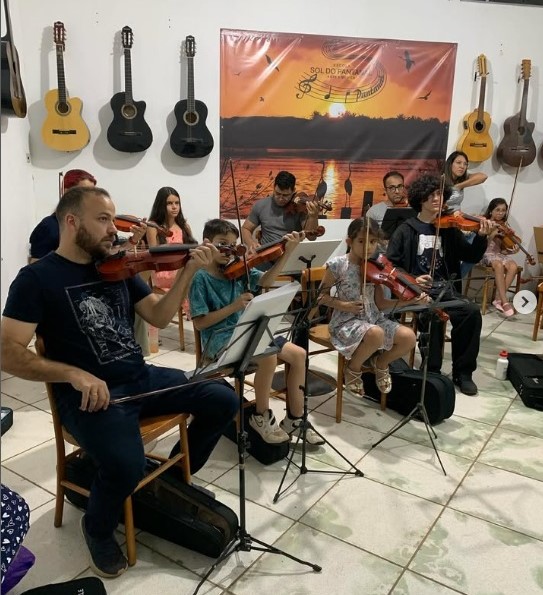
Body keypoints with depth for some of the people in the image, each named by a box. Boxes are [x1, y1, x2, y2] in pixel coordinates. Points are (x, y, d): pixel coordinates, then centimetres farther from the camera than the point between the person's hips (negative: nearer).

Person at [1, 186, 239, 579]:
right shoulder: (36, 278, -6)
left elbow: (159, 317, 6)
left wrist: (188, 271, -8)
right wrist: (75, 374, -25)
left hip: (143, 378, 6)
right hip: (89, 393, -6)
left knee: (223, 400, -2)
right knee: (127, 463, -31)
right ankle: (98, 530, 5)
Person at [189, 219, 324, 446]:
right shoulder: (200, 277, -9)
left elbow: (266, 280, -9)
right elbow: (199, 323, -14)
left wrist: (286, 252, -19)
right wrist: (233, 307, -22)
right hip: (219, 338, -7)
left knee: (298, 354, -6)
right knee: (269, 357, -31)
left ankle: (295, 419, 6)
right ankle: (262, 417, -6)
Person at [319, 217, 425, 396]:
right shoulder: (337, 265, -9)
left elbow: (380, 303, 4)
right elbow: (322, 296, -2)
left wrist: (410, 300, -8)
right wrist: (342, 305, -18)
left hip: (374, 319, 5)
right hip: (346, 322, -5)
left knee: (409, 337, -17)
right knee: (376, 334, -36)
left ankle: (380, 363, 15)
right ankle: (353, 369, -4)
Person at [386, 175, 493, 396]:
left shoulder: (450, 229, 11)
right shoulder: (406, 230, 3)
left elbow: (471, 257, 8)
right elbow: (390, 264, -1)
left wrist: (481, 236, -11)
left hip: (445, 289, 3)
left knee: (473, 312, -23)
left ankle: (462, 371, -6)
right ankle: (432, 370, -13)